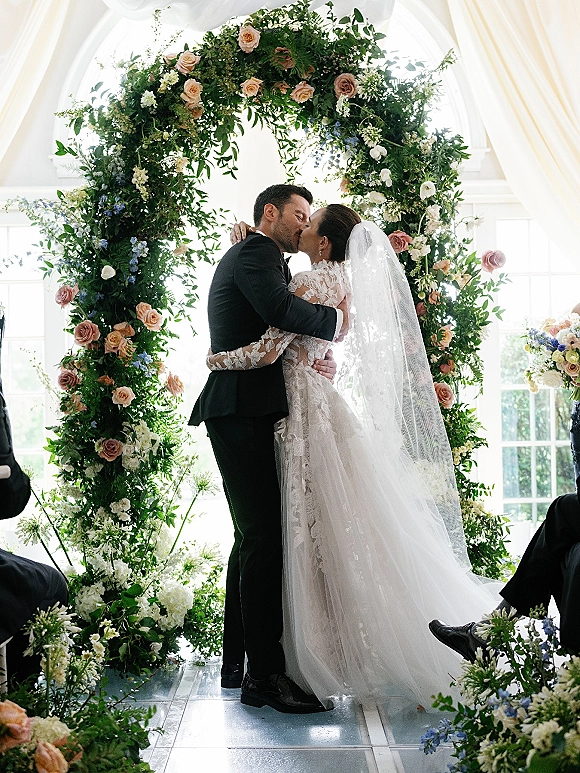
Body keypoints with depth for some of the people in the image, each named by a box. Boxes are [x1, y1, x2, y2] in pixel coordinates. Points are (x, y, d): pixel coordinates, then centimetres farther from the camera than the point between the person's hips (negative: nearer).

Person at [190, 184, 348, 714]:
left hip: (245, 415, 11)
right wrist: (336, 319, -9)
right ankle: (265, 675, -9)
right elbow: (283, 311, -25)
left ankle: (238, 663, 23)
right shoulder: (255, 254, -5)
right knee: (264, 539, -12)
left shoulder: (256, 259, 27)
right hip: (245, 412, -11)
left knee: (252, 539, 14)